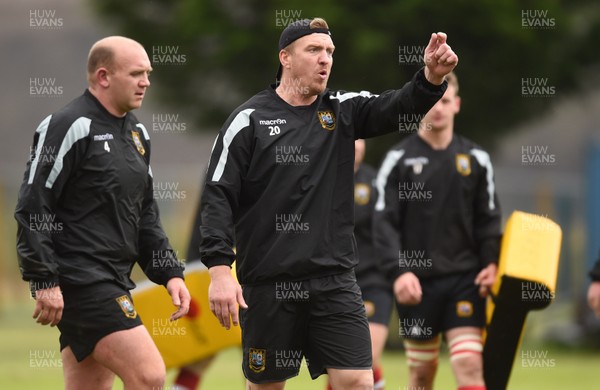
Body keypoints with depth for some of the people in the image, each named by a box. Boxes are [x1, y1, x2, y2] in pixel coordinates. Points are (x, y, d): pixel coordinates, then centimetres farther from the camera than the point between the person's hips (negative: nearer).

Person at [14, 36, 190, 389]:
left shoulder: (137, 133, 17)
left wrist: (170, 273, 14)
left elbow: (145, 213, 23)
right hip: (79, 284, -9)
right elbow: (33, 208, -14)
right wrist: (44, 281, -18)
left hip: (112, 284, 9)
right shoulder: (70, 127, -11)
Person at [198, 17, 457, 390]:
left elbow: (397, 106, -9)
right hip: (268, 285, -2)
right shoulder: (249, 120, -3)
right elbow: (218, 196, -6)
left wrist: (432, 78, -31)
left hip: (335, 281, 3)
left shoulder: (343, 111, 8)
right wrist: (220, 270, -16)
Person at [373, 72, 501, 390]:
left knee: (470, 364, -12)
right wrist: (399, 271, -19)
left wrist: (490, 262, -6)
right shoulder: (399, 160, 0)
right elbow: (384, 223, -5)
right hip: (418, 280, -1)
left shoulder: (476, 159, 7)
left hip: (465, 278, 1)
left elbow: (488, 218, 11)